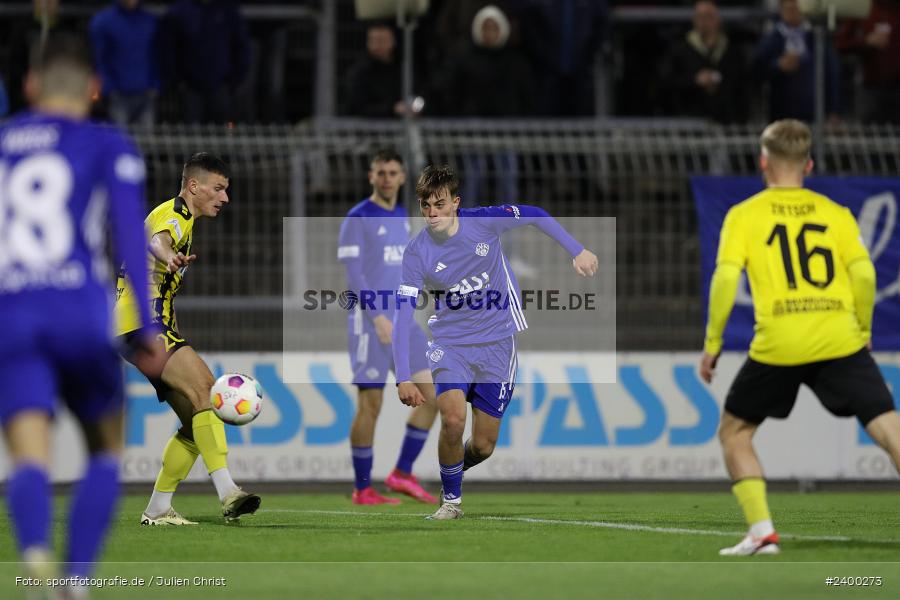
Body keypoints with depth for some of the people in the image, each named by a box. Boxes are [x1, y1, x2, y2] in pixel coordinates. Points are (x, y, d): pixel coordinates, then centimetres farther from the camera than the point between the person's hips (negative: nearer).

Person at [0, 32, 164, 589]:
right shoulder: (109, 147, 8)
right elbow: (131, 237, -3)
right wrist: (146, 332, -3)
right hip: (82, 311, -1)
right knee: (107, 450, 17)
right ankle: (76, 579, 1)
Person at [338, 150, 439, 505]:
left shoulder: (401, 216, 15)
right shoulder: (357, 219, -8)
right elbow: (353, 273, -14)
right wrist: (377, 317, -22)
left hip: (401, 320, 7)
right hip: (369, 320, -7)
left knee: (431, 393, -2)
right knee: (370, 405, -5)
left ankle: (402, 474, 5)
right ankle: (363, 489, 3)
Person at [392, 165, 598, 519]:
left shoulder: (483, 222, -14)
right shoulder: (417, 254, -15)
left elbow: (534, 215, 3)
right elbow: (403, 317, -18)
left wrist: (576, 251, -1)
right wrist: (403, 379, -27)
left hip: (497, 343, 1)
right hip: (450, 342, -1)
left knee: (483, 446, 1)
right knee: (453, 419, -25)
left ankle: (454, 469, 37)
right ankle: (451, 499, -1)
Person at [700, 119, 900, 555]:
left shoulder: (744, 215, 9)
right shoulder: (835, 212, 13)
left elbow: (726, 278, -3)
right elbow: (864, 273, 3)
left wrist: (712, 344, 4)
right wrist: (864, 331, 16)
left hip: (777, 346, -1)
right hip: (839, 339, 1)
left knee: (733, 432, 18)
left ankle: (762, 531, 5)